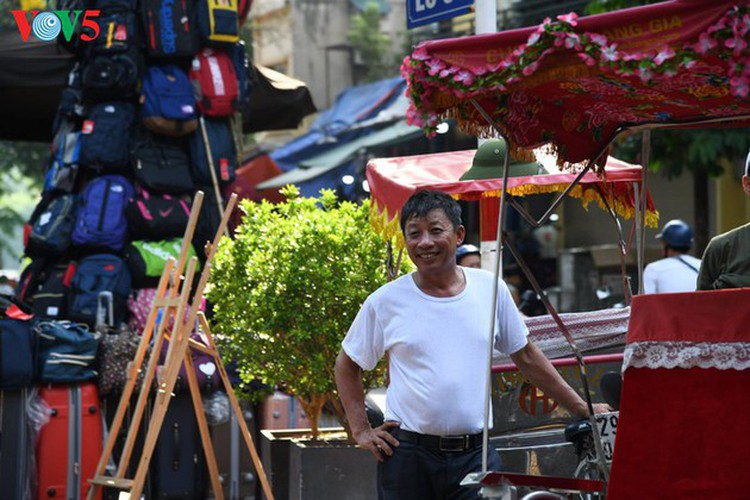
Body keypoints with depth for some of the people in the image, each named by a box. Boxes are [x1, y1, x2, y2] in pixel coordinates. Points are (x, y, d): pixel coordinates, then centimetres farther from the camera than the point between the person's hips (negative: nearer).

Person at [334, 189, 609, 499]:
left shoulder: (490, 289, 6)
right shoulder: (385, 302, 2)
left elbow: (526, 357, 15)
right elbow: (347, 365, 13)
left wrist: (583, 410, 17)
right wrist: (361, 430, 4)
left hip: (476, 454, 1)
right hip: (407, 455, -1)